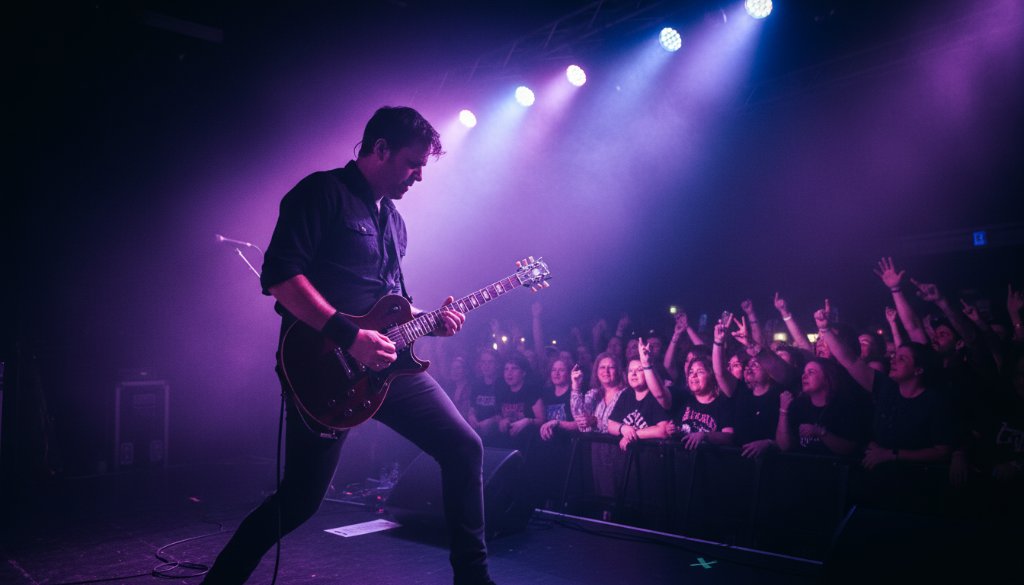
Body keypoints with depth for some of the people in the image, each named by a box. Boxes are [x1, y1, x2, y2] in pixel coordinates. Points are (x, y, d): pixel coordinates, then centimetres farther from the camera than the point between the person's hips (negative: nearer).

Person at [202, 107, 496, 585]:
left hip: (386, 361, 8)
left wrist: (428, 320, 6)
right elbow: (279, 275, -19)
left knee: (463, 448, 2)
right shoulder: (323, 193, -7)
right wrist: (350, 336, -24)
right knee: (300, 499, -2)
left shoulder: (392, 219, 19)